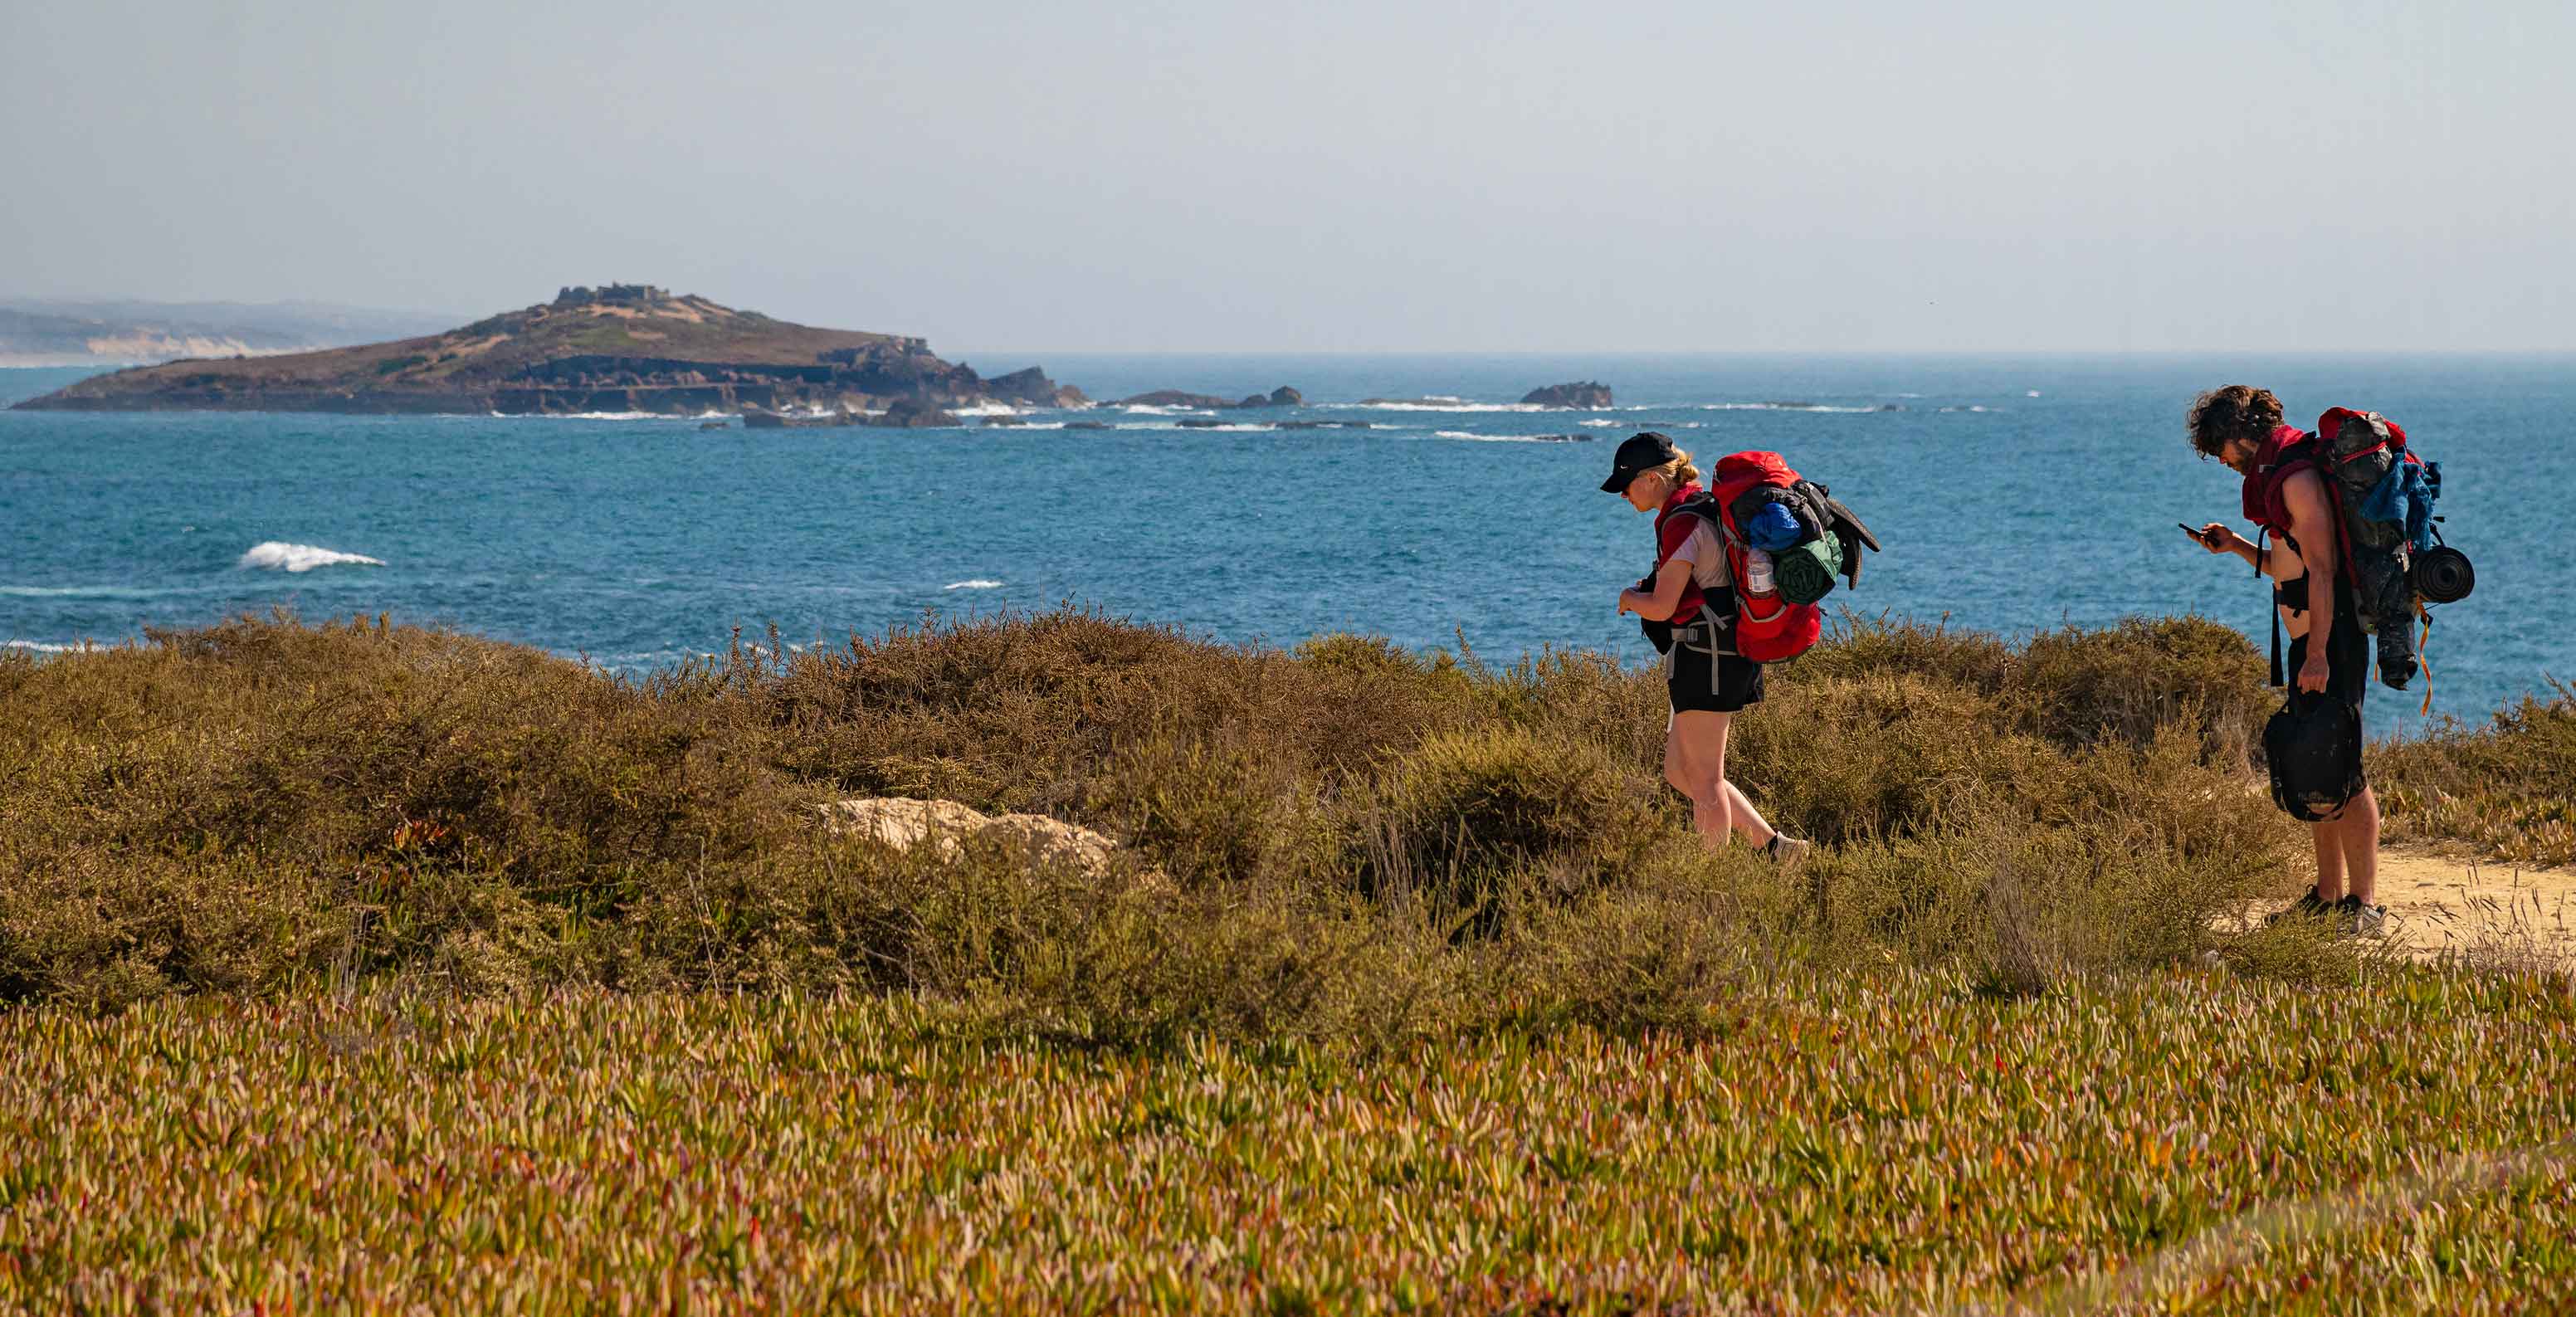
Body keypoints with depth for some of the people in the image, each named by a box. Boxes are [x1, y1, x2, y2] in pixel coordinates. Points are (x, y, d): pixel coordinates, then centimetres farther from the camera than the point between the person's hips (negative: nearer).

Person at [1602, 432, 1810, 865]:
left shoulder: (1682, 524, -17)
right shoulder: (1704, 509, 14)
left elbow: (1662, 607, -19)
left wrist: (1630, 597, 2)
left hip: (1705, 658, -10)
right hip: (1731, 654, 10)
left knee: (1705, 780, -3)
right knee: (1679, 773, 14)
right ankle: (1775, 846, 12)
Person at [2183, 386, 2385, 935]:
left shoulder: (2298, 477, -14)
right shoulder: (2277, 475, 18)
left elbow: (2322, 569, -20)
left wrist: (2318, 655, -24)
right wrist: (2237, 545, 16)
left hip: (2330, 643, -11)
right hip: (2309, 645, 11)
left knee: (2339, 770, -12)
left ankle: (2365, 904, -12)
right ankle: (2329, 895, 21)